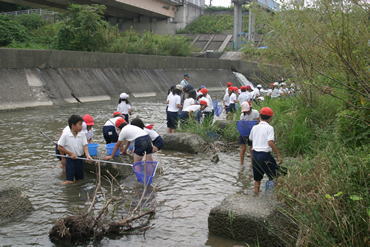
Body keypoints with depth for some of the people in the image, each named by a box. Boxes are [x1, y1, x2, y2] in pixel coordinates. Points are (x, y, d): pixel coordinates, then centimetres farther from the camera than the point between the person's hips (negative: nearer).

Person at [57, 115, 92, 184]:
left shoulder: (82, 135, -6)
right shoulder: (65, 135, -14)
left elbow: (85, 146, -8)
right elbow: (60, 147, -9)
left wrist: (87, 155, -27)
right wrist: (71, 153, -14)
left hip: (79, 158, 4)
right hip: (70, 159, -4)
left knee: (80, 179, 14)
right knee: (69, 181, -4)